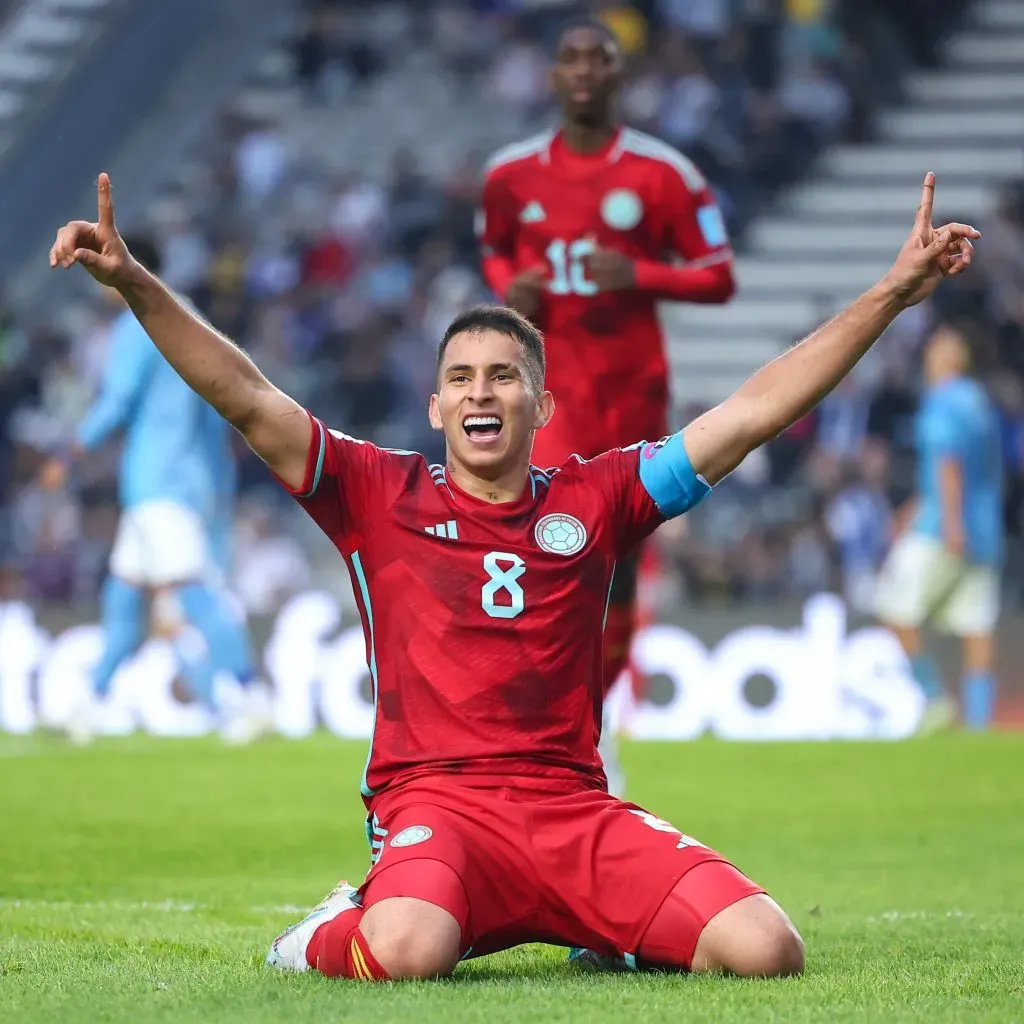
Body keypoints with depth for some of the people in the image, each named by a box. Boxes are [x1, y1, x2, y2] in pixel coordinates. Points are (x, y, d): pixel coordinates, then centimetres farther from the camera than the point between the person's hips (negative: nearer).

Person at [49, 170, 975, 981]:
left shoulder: (594, 501, 14)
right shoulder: (380, 496, 10)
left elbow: (756, 411, 13)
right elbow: (247, 397, 2)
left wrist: (893, 294, 9)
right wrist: (135, 283, -11)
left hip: (576, 809, 3)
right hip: (433, 804, -3)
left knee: (765, 949, -18)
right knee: (408, 952, -38)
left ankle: (600, 930, 14)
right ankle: (336, 934, 0)